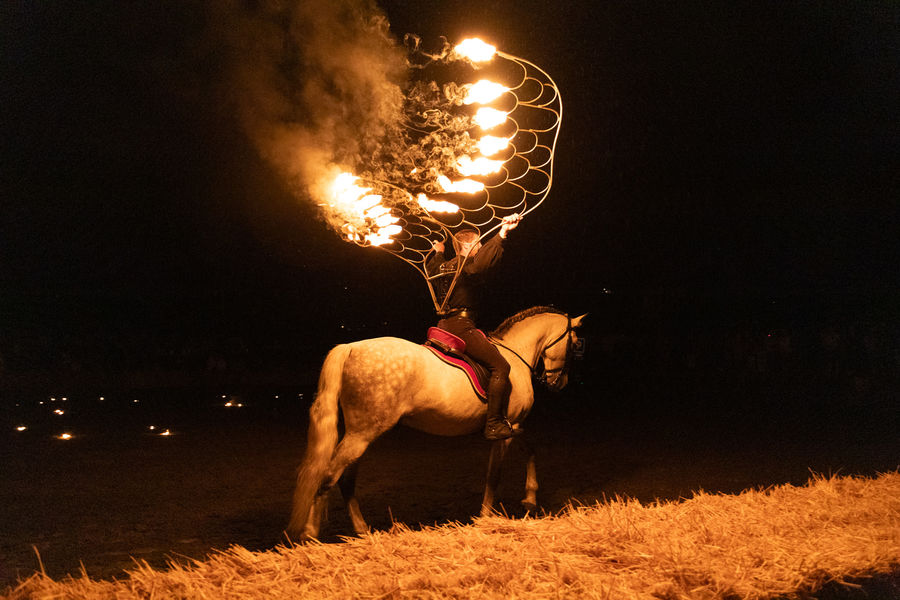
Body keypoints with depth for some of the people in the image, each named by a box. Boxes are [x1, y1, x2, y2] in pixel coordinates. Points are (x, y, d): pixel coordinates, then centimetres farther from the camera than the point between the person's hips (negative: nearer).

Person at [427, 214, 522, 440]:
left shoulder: (444, 266, 16)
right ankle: (494, 424, -17)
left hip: (445, 325, 11)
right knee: (500, 366, -13)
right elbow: (479, 264, -37)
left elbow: (431, 270, 40)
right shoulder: (463, 265, -12)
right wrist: (502, 233, -43)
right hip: (461, 326, -11)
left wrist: (438, 253, 58)